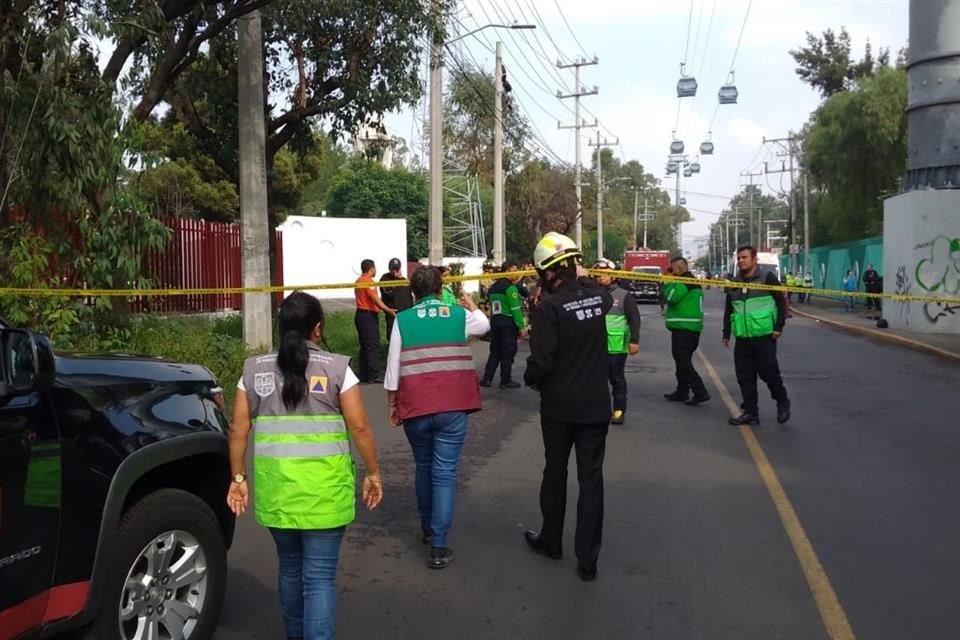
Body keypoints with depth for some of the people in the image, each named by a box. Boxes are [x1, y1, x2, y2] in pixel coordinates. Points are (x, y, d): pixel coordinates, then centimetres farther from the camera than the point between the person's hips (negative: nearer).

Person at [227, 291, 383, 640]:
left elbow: (238, 430, 6)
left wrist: (238, 476, 15)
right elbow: (359, 427, -5)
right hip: (323, 486, -3)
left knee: (290, 566, 22)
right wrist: (372, 473, 5)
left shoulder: (255, 369, 5)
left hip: (275, 485, 4)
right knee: (320, 575, 3)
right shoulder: (336, 367, -4)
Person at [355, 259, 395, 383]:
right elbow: (375, 299, -23)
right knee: (373, 346, -7)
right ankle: (374, 376, -7)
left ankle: (364, 375, 13)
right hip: (369, 316, -10)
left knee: (364, 346, 12)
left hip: (361, 315, 10)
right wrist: (388, 310, -27)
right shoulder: (368, 281, -14)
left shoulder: (359, 281, 15)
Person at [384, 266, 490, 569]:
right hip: (452, 407, -1)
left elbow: (393, 367, 0)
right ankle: (438, 547, -2)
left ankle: (427, 528, 37)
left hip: (415, 407, 1)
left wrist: (392, 403, 12)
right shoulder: (459, 314, 3)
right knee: (444, 474, 1)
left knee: (424, 468, 21)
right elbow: (485, 325, 25)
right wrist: (472, 305, 44)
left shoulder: (402, 319, 0)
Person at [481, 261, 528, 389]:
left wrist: (494, 320, 15)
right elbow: (515, 309, -17)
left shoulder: (493, 287, 12)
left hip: (494, 321, 8)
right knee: (507, 352, 1)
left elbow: (492, 306, 12)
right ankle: (506, 381, 6)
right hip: (508, 322, -8)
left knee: (495, 351, 14)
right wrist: (522, 326, -15)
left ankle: (487, 379, 12)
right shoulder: (510, 287, -13)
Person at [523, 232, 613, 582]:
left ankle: (551, 541, 33)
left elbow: (541, 360, -21)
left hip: (559, 405, -3)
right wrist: (583, 277, 25)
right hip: (596, 405, 3)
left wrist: (531, 380, -2)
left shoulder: (549, 306, -19)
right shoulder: (596, 295, -2)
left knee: (555, 472, 16)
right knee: (591, 479, 6)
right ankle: (587, 559, 9)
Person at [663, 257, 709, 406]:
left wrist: (668, 282, -9)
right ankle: (682, 392, 23)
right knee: (683, 361, 16)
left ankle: (700, 392, -13)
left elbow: (673, 296, -22)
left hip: (683, 328, -11)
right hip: (690, 327, 11)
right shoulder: (692, 280, 19)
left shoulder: (685, 281, -14)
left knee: (683, 361, -9)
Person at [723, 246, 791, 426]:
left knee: (768, 372, -4)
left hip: (764, 336, -5)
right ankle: (750, 412, 13)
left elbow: (781, 302, -5)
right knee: (745, 377, 4)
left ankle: (782, 402, 21)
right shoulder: (734, 283, 13)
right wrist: (726, 333, 14)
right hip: (742, 338, 5)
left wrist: (779, 327, -11)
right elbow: (728, 310, 18)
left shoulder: (767, 278, -3)